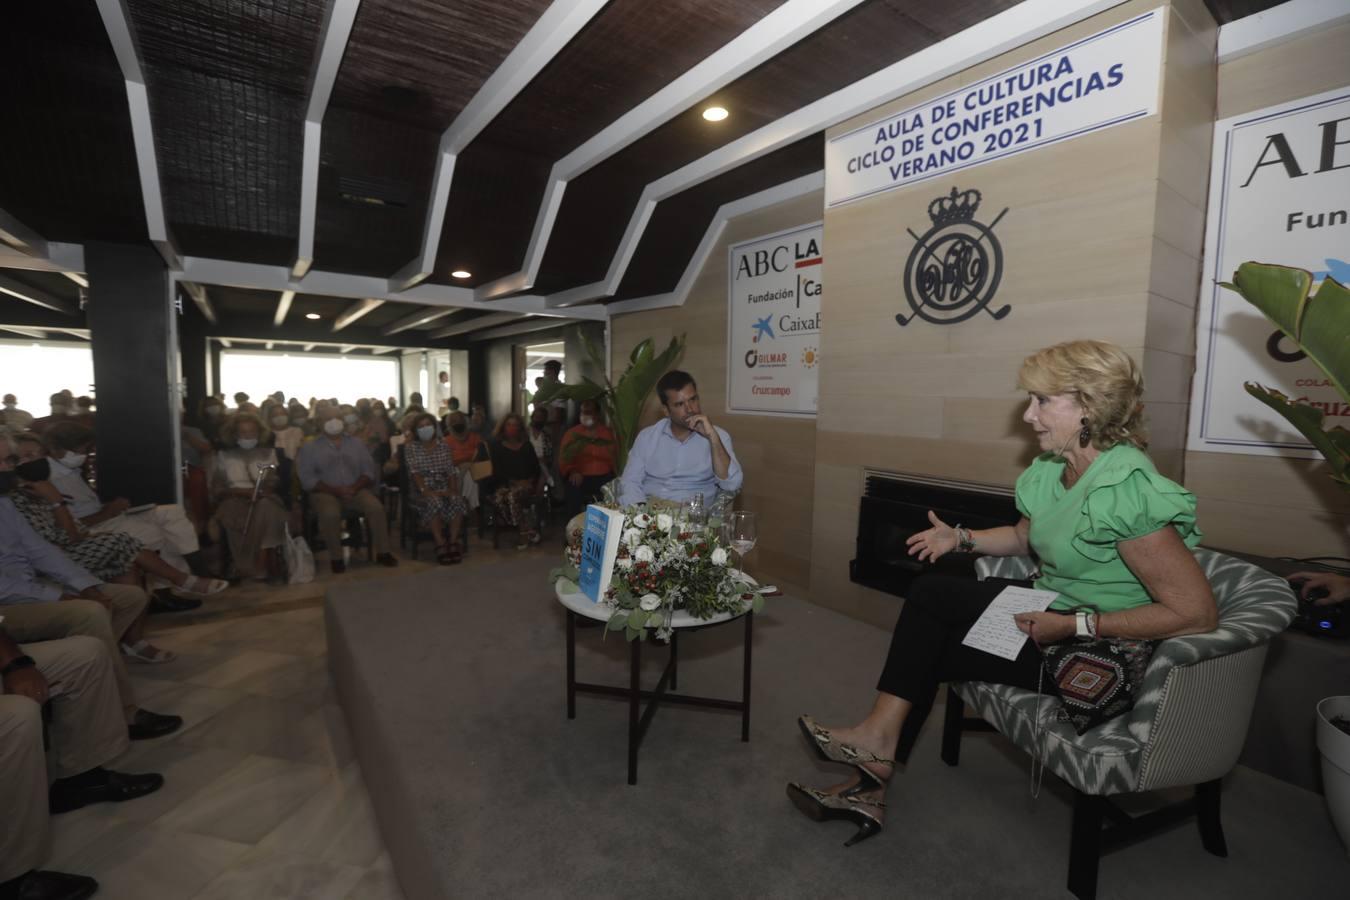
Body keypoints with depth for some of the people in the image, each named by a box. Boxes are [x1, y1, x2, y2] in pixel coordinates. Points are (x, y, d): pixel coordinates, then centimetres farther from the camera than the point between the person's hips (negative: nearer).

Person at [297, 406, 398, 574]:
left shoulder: (356, 444, 14)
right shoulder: (310, 448, 7)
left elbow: (369, 471, 7)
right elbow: (307, 479, -3)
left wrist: (354, 488, -13)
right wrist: (335, 490, -16)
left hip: (355, 491, 2)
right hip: (326, 493, -2)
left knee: (376, 507, -26)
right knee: (330, 514, -35)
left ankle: (382, 553, -17)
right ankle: (336, 558, -17)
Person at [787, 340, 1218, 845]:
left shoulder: (1127, 490, -26)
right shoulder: (1050, 471, 1)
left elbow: (1199, 614, -25)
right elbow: (1026, 536, 19)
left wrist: (1077, 625, -26)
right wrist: (961, 538, 4)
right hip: (1053, 614, 8)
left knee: (931, 647, -12)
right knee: (931, 590, -5)